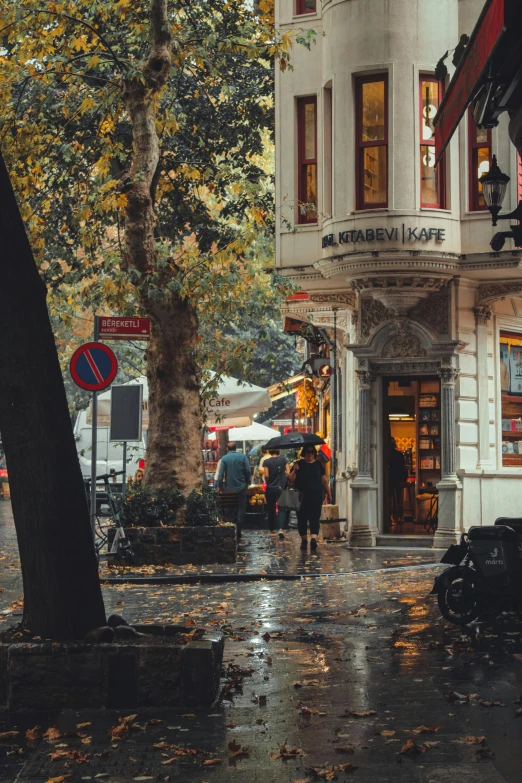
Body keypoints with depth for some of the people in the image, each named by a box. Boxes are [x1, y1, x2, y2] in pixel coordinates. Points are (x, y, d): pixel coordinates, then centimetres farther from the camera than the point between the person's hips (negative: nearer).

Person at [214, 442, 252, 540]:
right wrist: (247, 482, 8)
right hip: (241, 487, -1)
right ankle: (238, 531, 3)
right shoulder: (243, 457, -4)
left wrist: (218, 486, 0)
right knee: (241, 509, 8)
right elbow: (248, 471, -6)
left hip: (228, 488, 1)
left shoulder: (224, 458, -5)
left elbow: (220, 475, -8)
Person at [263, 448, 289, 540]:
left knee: (271, 508, 15)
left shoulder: (266, 462, -7)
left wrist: (268, 482, 8)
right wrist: (286, 483, 11)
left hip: (271, 488, -1)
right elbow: (288, 473, -5)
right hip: (282, 488, 1)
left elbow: (266, 475, -12)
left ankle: (272, 528, 26)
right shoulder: (284, 460, -3)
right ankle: (281, 529, -14)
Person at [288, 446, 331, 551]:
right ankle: (304, 540, 15)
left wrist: (328, 494, 11)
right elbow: (291, 479, -3)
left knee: (314, 518, -10)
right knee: (302, 519, 5)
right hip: (302, 496, 0)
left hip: (316, 496, 0)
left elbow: (324, 481, 13)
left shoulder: (318, 464, 9)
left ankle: (314, 538, -20)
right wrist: (294, 471, -21)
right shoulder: (299, 464, 4)